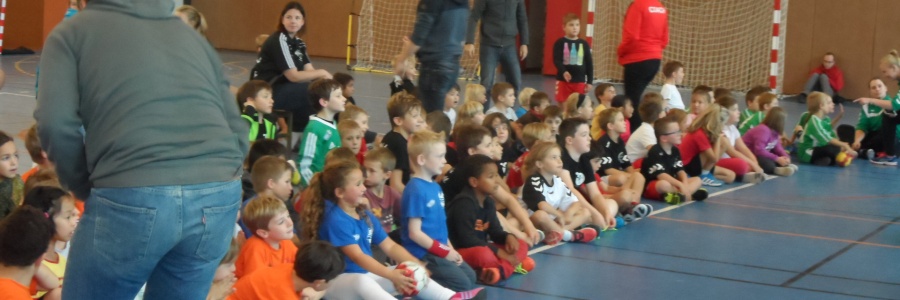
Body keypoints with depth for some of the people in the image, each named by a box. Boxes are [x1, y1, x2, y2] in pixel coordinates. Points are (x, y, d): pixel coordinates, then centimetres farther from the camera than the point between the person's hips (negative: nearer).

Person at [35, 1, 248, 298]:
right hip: (218, 197, 5)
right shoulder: (192, 36, 27)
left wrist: (85, 188, 13)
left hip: (132, 198, -4)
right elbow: (238, 133, 20)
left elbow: (56, 125, -1)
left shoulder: (72, 32, 16)